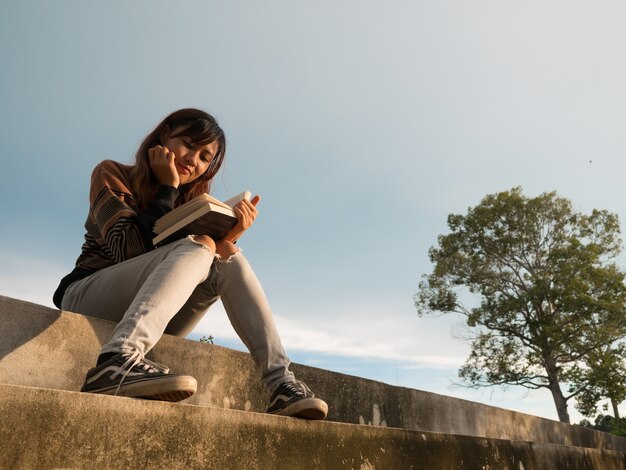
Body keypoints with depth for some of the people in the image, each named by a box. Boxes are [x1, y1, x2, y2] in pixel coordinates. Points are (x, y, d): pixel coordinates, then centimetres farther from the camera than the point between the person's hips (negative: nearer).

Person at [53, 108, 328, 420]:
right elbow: (131, 250, -18)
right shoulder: (112, 174, -1)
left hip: (149, 322, 5)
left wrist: (228, 239, -18)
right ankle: (119, 361, -50)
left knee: (231, 262, -17)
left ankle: (280, 385, -26)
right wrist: (166, 188, -13)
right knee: (195, 249, -27)